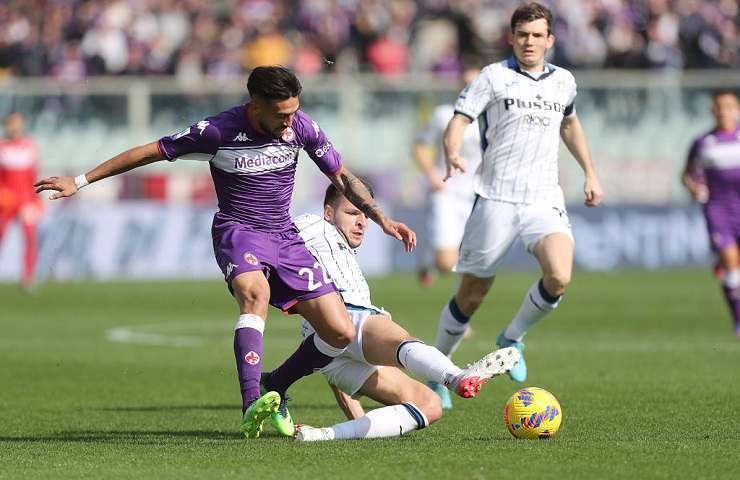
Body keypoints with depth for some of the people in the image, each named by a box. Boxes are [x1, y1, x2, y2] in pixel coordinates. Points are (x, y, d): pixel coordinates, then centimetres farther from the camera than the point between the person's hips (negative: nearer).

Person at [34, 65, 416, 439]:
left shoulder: (301, 127, -4)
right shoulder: (218, 132, -14)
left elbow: (341, 176, 11)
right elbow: (149, 152, -5)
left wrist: (382, 219, 4)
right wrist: (80, 181, -3)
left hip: (284, 236, 5)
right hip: (238, 230, -5)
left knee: (340, 333, -6)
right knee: (256, 293, -39)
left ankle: (275, 390, 17)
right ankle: (251, 407, -51)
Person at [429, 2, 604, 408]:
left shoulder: (563, 81, 11)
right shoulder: (494, 76, -3)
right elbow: (458, 120, -11)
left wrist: (590, 173, 27)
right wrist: (452, 154, -32)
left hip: (544, 200, 3)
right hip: (495, 198, -3)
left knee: (559, 278, -22)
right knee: (471, 296, 2)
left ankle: (512, 338, 4)